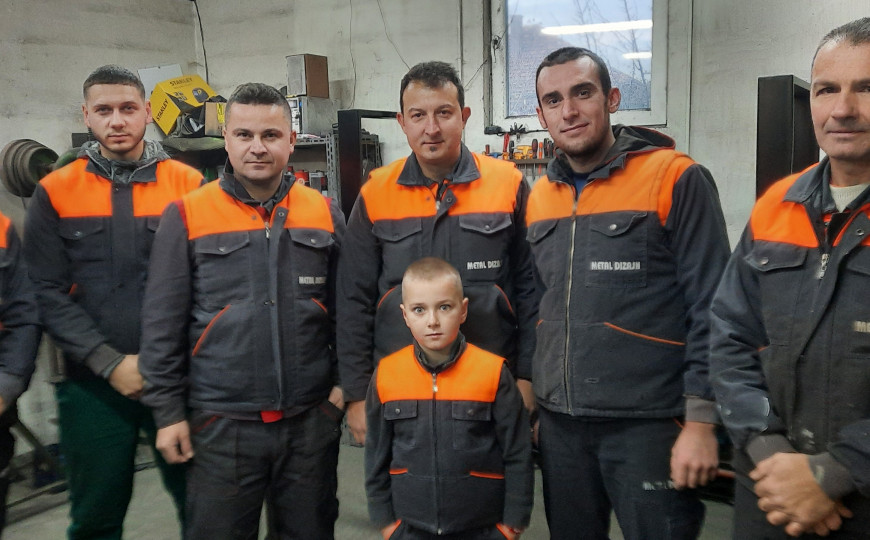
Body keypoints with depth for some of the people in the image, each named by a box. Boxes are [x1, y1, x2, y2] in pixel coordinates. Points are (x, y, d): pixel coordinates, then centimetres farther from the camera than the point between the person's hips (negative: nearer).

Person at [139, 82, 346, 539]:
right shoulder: (187, 216, -3)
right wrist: (168, 411, -2)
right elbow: (162, 325, -1)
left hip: (312, 420, 2)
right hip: (220, 425, -2)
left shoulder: (325, 213, 3)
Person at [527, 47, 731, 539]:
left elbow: (711, 309, -11)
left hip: (648, 424, -5)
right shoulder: (540, 197, 9)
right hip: (560, 424, 6)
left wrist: (701, 421, -13)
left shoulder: (676, 179, -8)